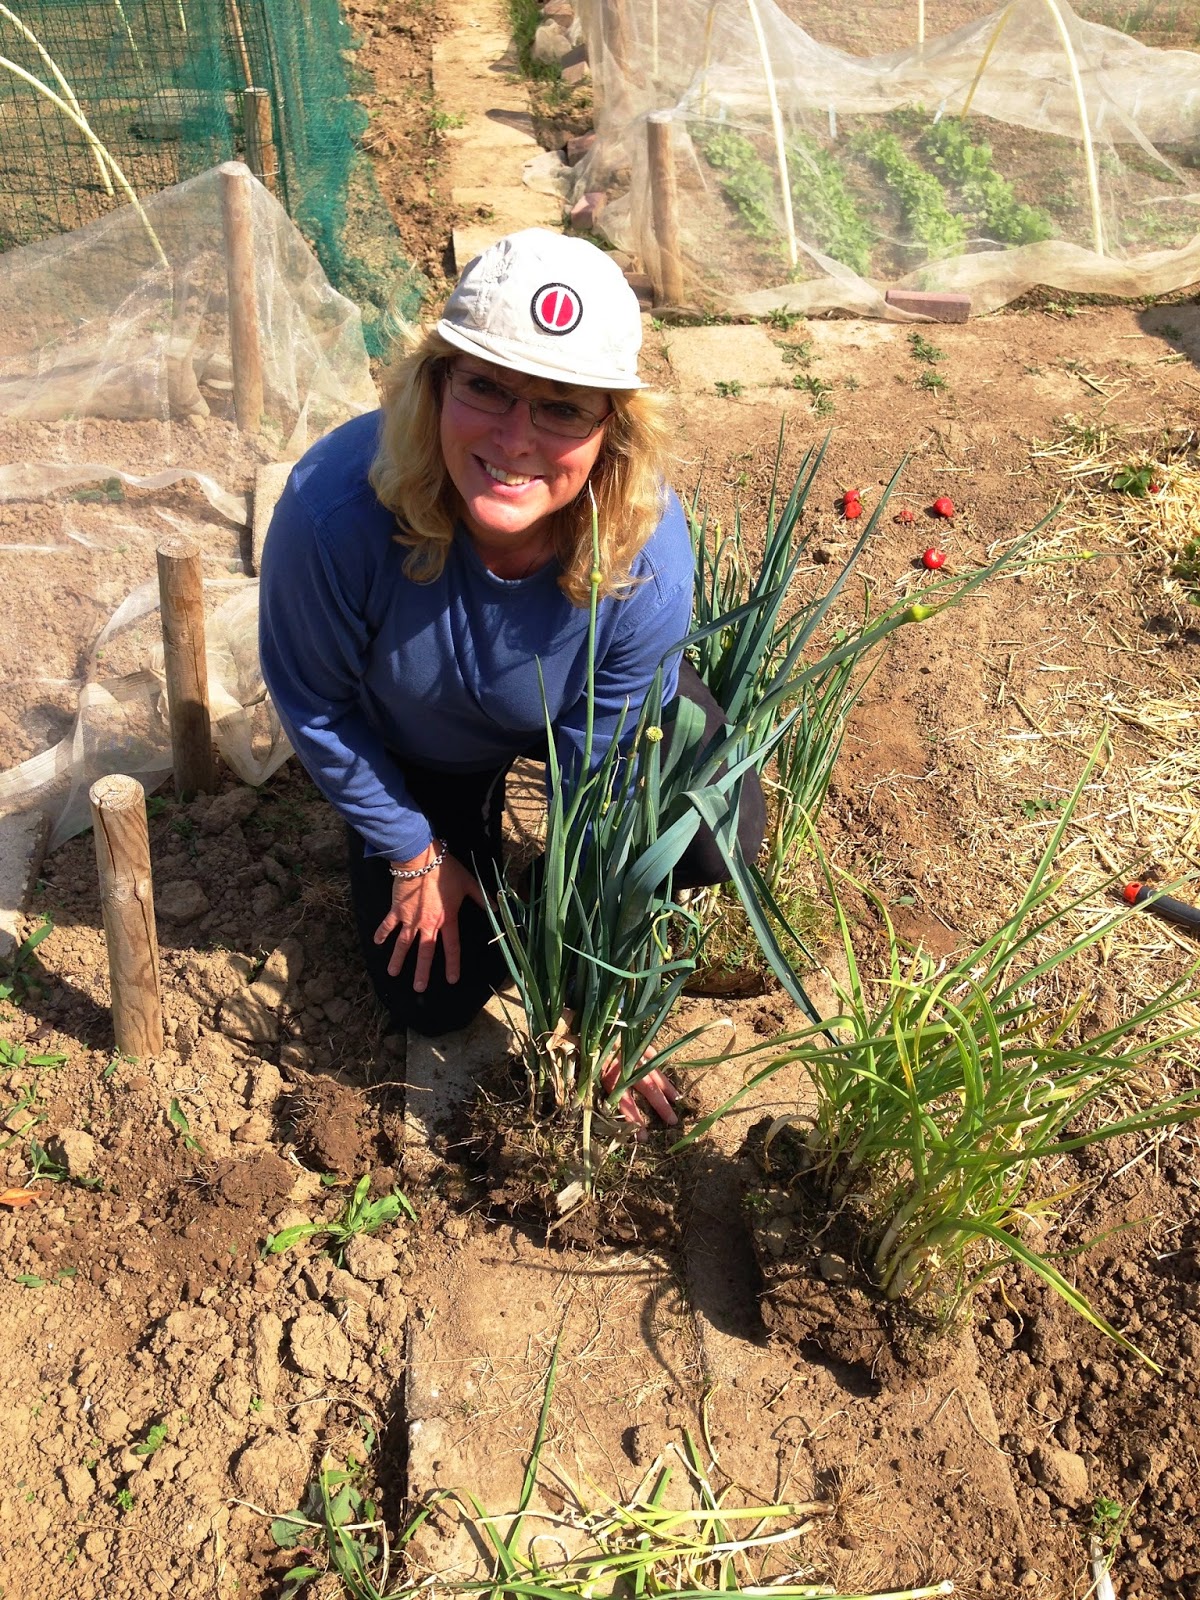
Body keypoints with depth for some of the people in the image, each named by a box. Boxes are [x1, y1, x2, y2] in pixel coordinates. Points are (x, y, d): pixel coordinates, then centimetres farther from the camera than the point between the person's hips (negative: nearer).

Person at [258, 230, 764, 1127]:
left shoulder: (645, 558, -36)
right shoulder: (338, 509, -39)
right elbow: (311, 700, -19)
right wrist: (411, 854, -8)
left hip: (584, 715, 0)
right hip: (418, 745, 0)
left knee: (720, 834, -24)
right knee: (434, 998, 1)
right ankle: (469, 828, 30)